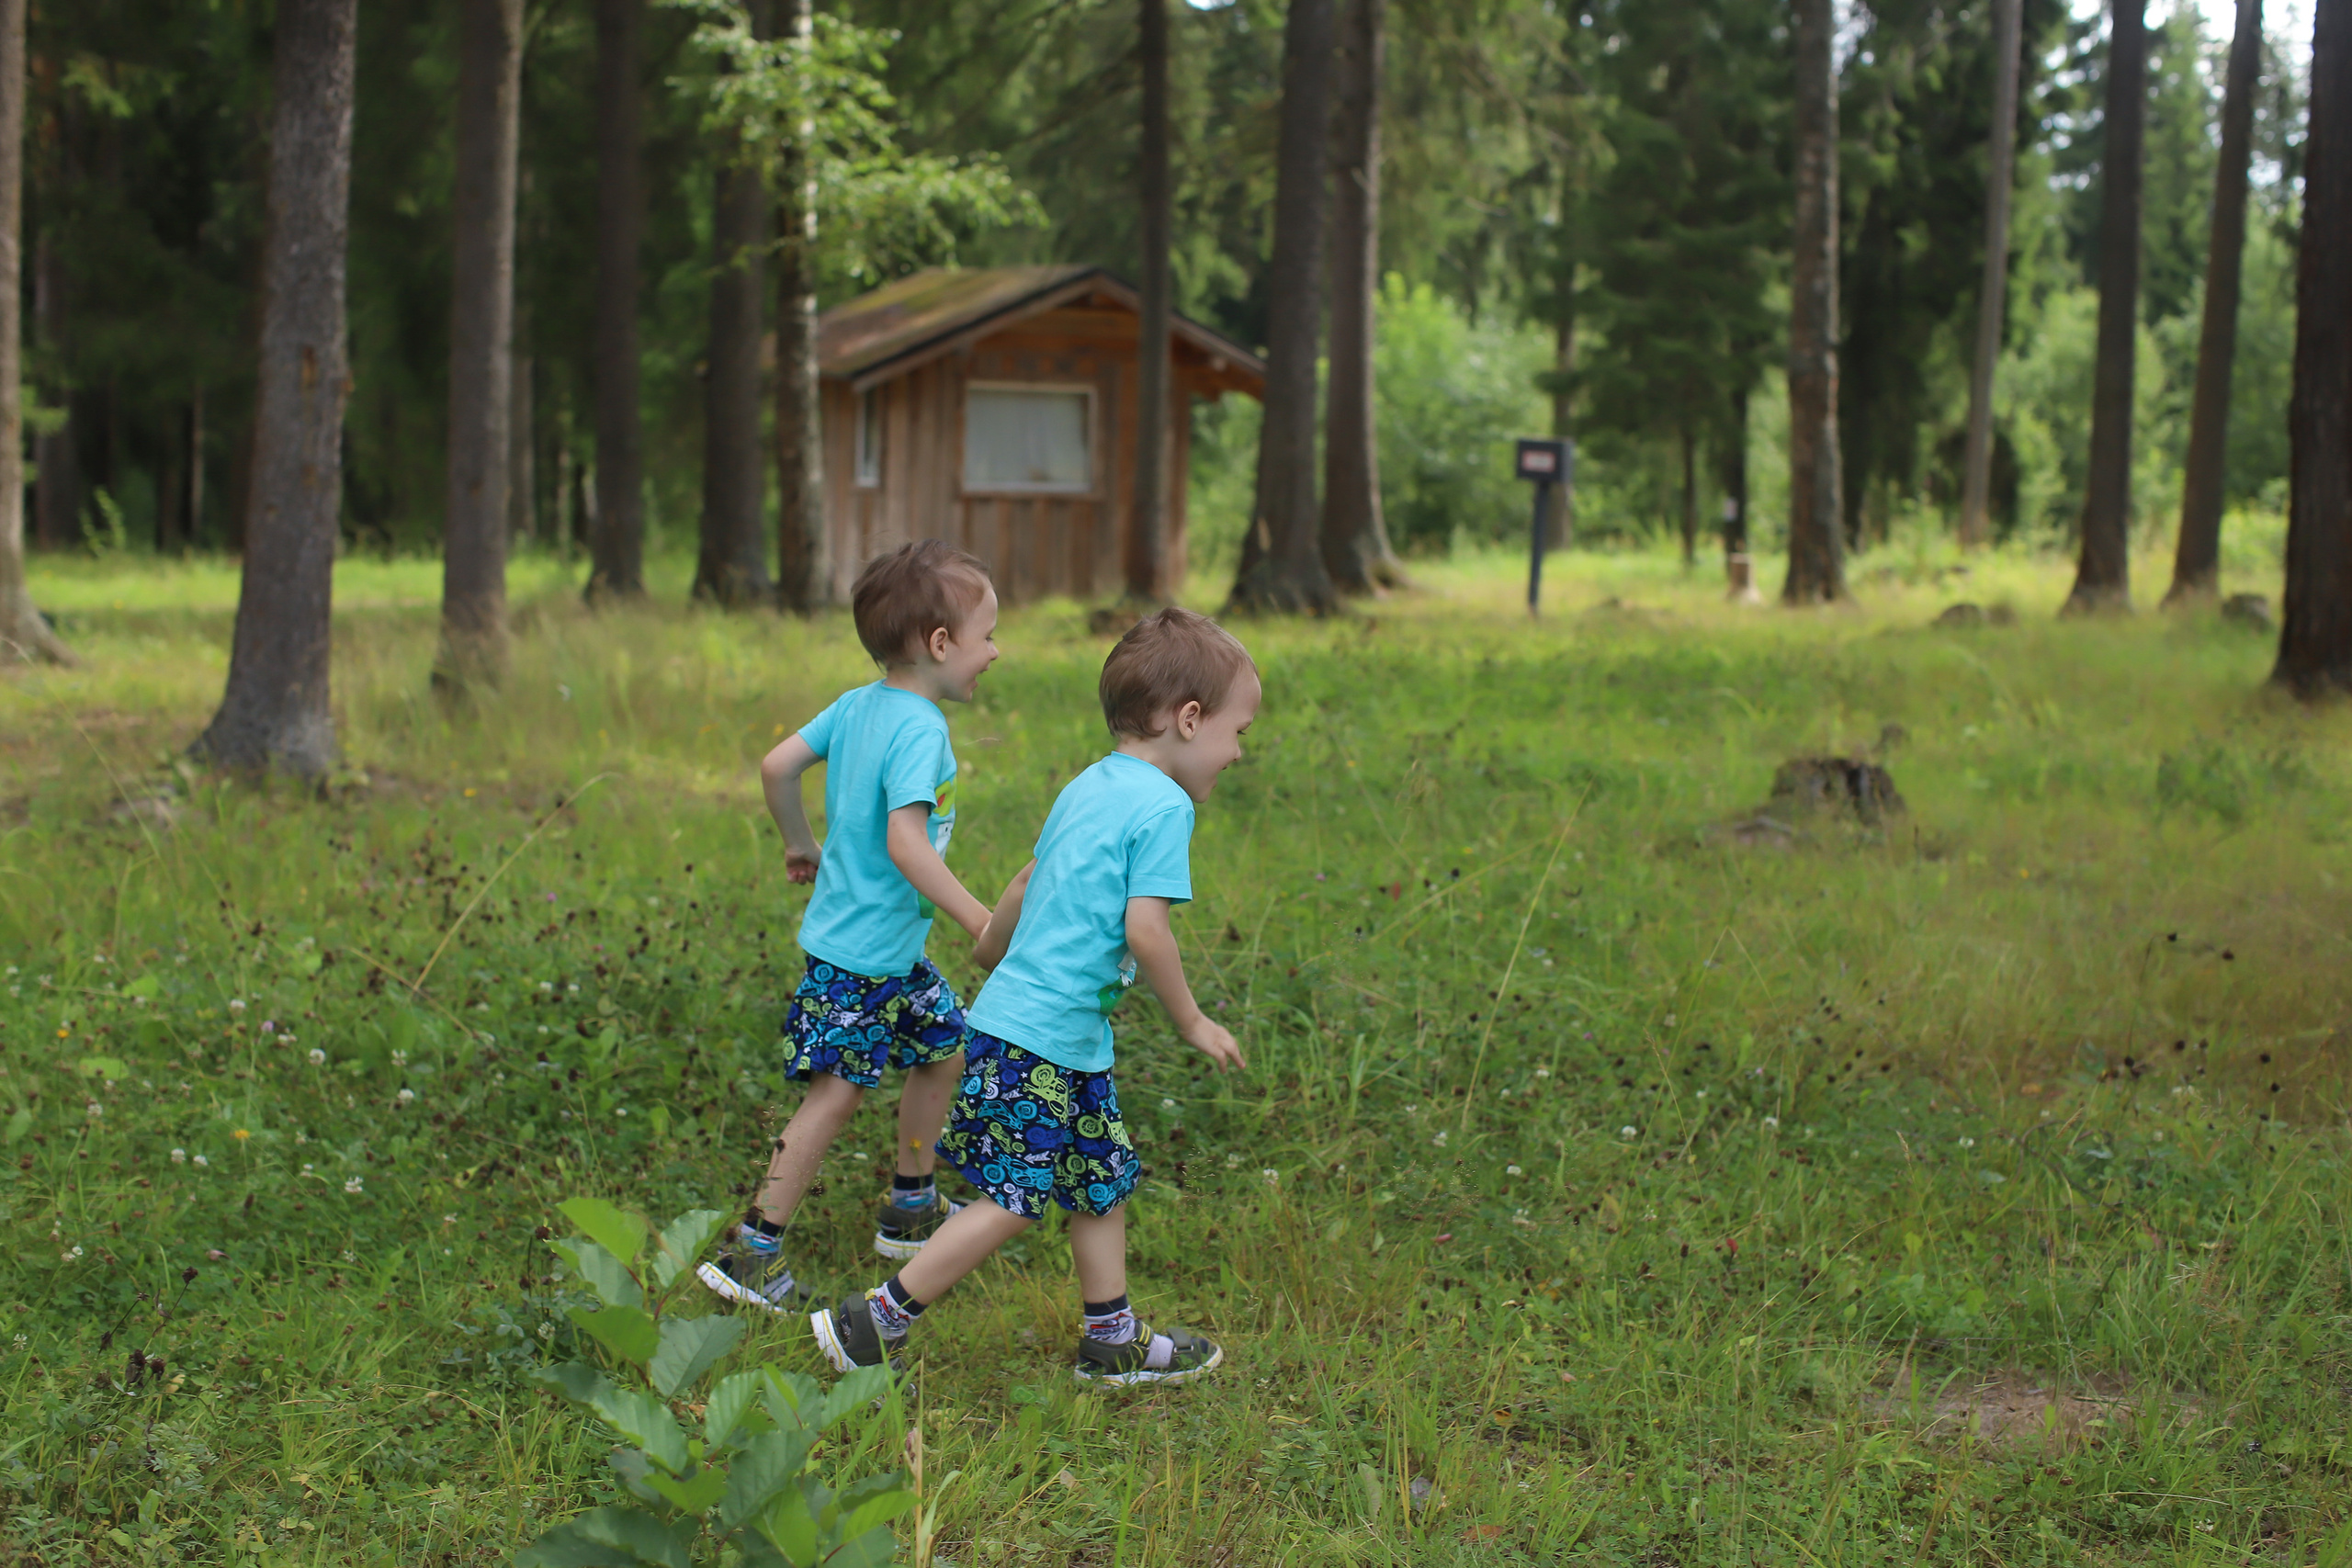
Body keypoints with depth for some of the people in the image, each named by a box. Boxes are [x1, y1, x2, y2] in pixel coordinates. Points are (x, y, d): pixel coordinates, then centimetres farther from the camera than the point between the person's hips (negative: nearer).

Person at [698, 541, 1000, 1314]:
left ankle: (910, 1210, 33)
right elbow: (905, 841, -32)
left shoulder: (858, 705, 5)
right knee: (836, 1095, -5)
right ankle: (754, 1252, 0)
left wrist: (800, 844, 26)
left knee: (945, 1048, 20)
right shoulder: (919, 730, -22)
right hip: (860, 953, -10)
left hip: (894, 955, 10)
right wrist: (980, 920, -29)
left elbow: (777, 766, 11)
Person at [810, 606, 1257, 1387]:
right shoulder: (1164, 805, -14)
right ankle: (873, 1323, 0)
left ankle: (1113, 1340, 25)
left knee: (1104, 1180, 17)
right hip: (1045, 1041, -10)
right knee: (1011, 1202, -5)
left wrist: (993, 949, 45)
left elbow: (1028, 882, 27)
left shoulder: (1089, 787, 14)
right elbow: (1145, 929, -20)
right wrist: (1192, 1021, -7)